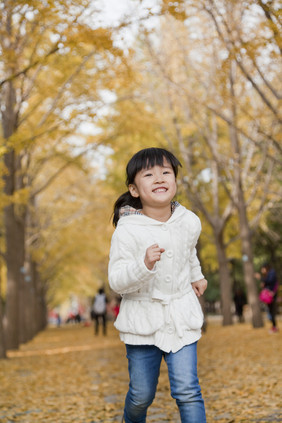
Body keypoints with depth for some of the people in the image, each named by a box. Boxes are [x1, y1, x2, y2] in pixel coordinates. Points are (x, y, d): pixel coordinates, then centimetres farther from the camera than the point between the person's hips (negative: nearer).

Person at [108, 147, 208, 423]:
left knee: (187, 390, -6)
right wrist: (144, 264, -36)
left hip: (181, 317, 2)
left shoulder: (190, 222, -4)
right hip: (142, 320, -2)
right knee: (142, 394, 12)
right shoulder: (127, 230, -18)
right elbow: (116, 281, -19)